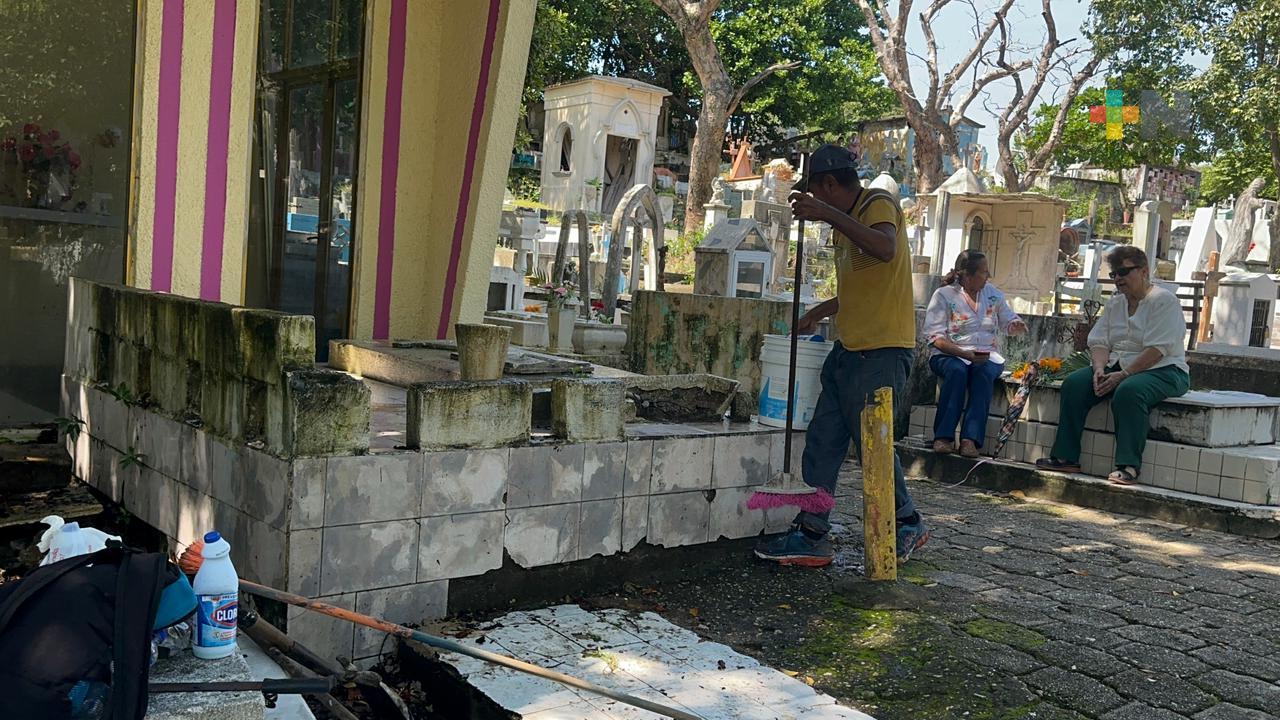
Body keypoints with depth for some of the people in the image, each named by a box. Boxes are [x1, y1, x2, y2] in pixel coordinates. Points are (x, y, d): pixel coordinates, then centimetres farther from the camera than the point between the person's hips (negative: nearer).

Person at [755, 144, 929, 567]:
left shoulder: (878, 204, -7)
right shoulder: (846, 223, 22)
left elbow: (885, 249, -30)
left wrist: (828, 213, -30)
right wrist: (820, 312, 27)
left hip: (882, 351, -10)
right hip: (849, 350, 10)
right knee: (822, 442, 5)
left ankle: (907, 525, 18)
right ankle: (810, 536, 8)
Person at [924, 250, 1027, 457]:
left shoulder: (994, 294, 14)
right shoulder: (944, 295, -1)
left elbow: (1008, 322, 22)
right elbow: (935, 336, -9)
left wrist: (1017, 325, -4)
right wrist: (964, 354, -21)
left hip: (987, 355, 3)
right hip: (950, 354, -3)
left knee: (984, 373, -33)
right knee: (957, 370, -37)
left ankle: (970, 439, -40)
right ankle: (943, 436, -36)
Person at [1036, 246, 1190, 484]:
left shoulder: (1164, 301, -8)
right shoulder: (1114, 303, 16)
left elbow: (1157, 349, -18)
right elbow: (1099, 342, 9)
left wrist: (1123, 375, -23)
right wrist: (1100, 368, -12)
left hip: (1163, 370, -7)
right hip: (1118, 366, 7)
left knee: (1129, 391, -38)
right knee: (1074, 384, -15)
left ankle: (1129, 466, -34)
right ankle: (1066, 457, -16)